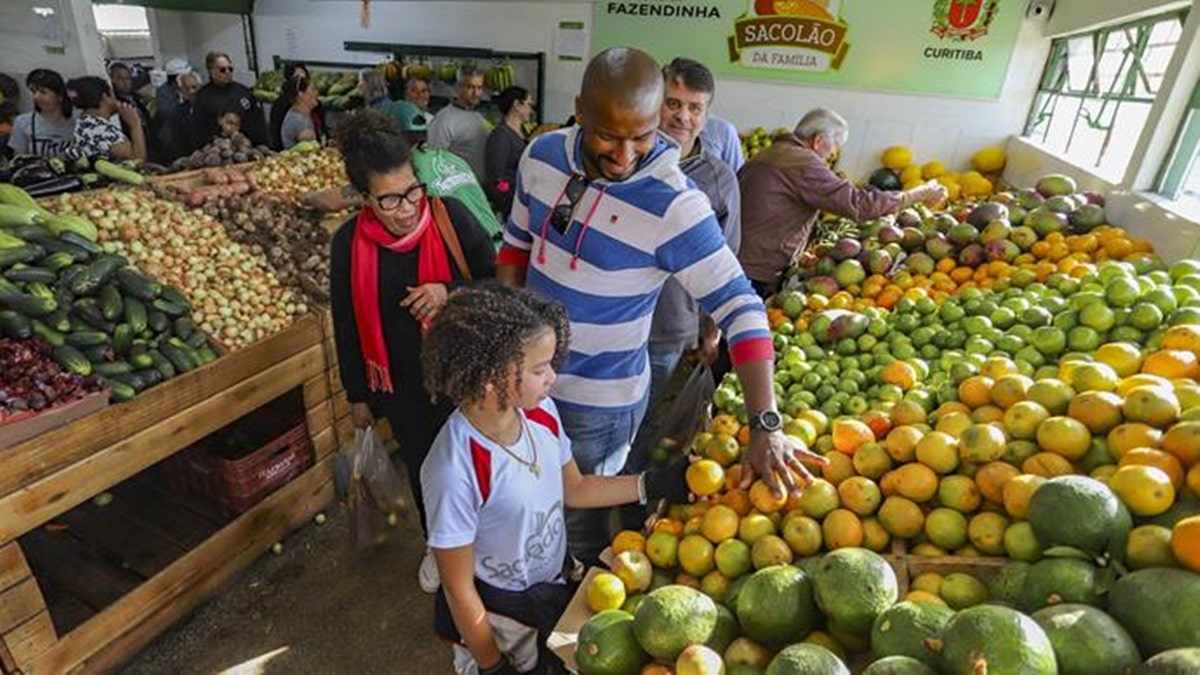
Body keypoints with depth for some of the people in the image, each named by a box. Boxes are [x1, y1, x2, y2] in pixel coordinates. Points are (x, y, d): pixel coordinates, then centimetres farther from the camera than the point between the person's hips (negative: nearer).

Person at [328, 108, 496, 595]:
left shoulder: (450, 216, -18)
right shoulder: (350, 243, -13)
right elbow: (347, 327, -1)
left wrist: (450, 293, -28)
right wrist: (357, 394, 6)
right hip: (402, 386, 2)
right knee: (421, 467, 22)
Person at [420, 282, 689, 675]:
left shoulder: (541, 411, -16)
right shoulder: (455, 471, -34)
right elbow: (459, 591, -21)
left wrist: (654, 484, -5)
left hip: (560, 581, 6)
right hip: (501, 616, -5)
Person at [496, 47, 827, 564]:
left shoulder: (675, 205, -25)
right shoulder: (543, 154, -8)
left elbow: (740, 308, -25)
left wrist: (765, 425, -31)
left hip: (600, 401, -5)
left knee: (578, 526, 16)